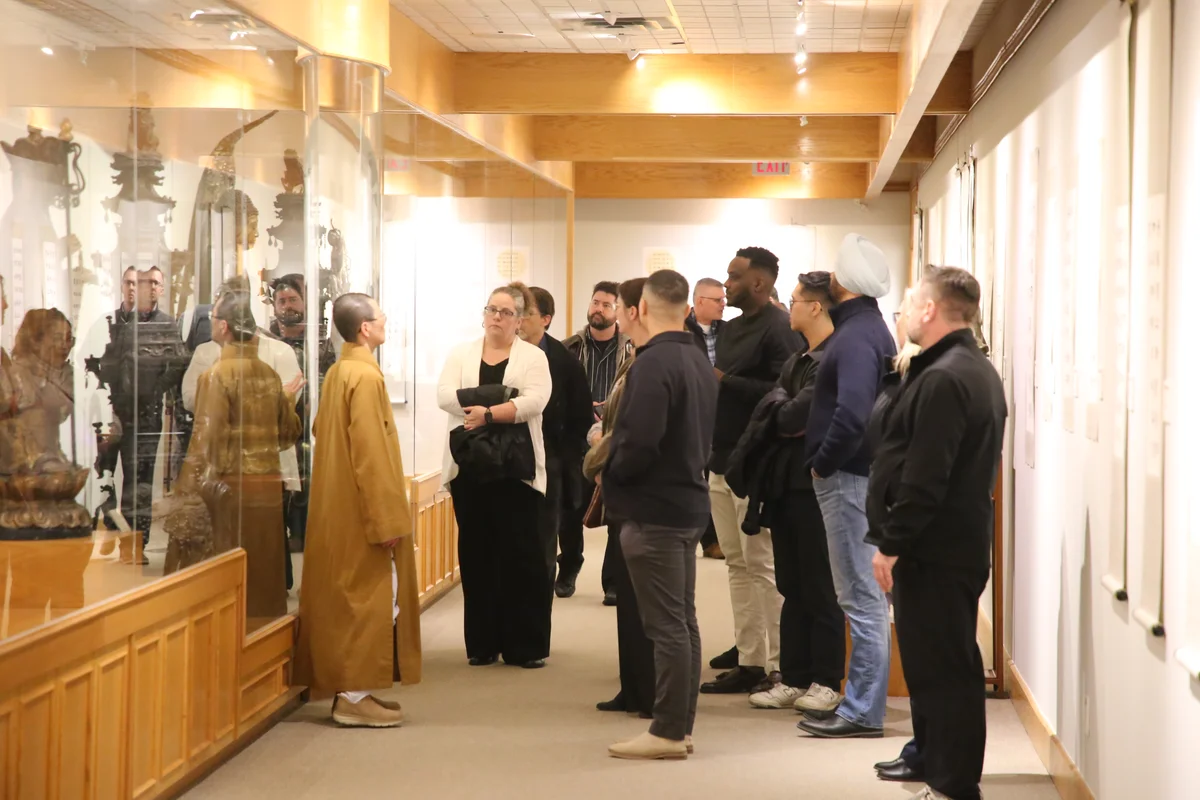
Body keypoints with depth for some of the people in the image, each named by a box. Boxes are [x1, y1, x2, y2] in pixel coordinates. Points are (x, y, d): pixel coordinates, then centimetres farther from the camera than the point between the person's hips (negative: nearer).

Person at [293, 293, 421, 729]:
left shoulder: (338, 373, 10)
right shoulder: (366, 376, -17)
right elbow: (371, 453, -21)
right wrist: (388, 518, -18)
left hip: (338, 508, 9)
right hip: (363, 511, -9)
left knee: (348, 595, 12)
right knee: (369, 595, -4)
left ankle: (351, 688, 18)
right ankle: (355, 695, -2)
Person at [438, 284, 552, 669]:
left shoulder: (533, 356, 4)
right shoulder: (461, 353, 10)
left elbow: (535, 400, -13)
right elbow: (446, 395, -6)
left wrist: (487, 412, -20)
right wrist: (504, 403, -15)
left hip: (515, 467, -2)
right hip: (469, 464, 2)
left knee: (522, 553, -2)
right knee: (476, 552, 5)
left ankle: (526, 645, 4)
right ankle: (481, 643, 12)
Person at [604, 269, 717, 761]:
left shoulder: (653, 363, -18)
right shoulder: (700, 363, 10)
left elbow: (640, 442, -25)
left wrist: (609, 476, -8)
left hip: (653, 508, -9)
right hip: (689, 503, 9)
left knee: (666, 625, -5)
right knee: (682, 620, 13)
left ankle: (667, 731, 0)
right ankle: (681, 725, 20)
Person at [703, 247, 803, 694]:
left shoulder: (779, 330, -12)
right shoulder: (732, 329, 17)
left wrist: (725, 381, -20)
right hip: (722, 460, 9)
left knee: (761, 565, -6)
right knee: (737, 564, 10)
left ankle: (777, 667, -1)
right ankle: (748, 658, 16)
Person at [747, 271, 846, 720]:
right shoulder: (799, 360, 15)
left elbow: (793, 415, -21)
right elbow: (774, 409, 11)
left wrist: (780, 420, -3)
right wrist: (790, 424, -7)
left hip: (817, 485, -9)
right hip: (790, 481, 9)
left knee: (820, 589, -1)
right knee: (793, 588, 12)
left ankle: (827, 682, 7)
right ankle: (794, 678, 19)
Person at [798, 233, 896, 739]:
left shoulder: (857, 336, -17)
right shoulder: (867, 327, 15)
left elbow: (852, 413, -28)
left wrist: (823, 462, -15)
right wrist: (824, 459, 14)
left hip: (847, 477, -10)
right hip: (854, 474, 10)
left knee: (861, 597, -5)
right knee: (863, 596, 13)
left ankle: (863, 712, 0)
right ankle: (861, 703, 20)